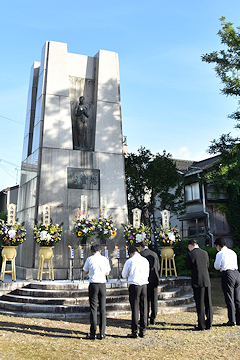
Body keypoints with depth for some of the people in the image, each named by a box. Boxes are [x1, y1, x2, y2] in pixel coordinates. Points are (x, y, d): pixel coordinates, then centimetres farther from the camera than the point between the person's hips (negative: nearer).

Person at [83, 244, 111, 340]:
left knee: (93, 308, 3)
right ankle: (102, 333, 11)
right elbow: (107, 273, 10)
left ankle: (93, 333, 5)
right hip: (102, 284, 2)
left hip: (93, 284, -2)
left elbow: (85, 271, 9)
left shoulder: (90, 259, -2)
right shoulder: (105, 259, 3)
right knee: (102, 308, 8)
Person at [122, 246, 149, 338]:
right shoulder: (145, 260, 5)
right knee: (144, 309, 10)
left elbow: (124, 275, 5)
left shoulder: (129, 261, -6)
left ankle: (134, 332, 8)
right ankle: (143, 331, 16)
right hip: (144, 285, 3)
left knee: (135, 309, 3)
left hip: (134, 286, -3)